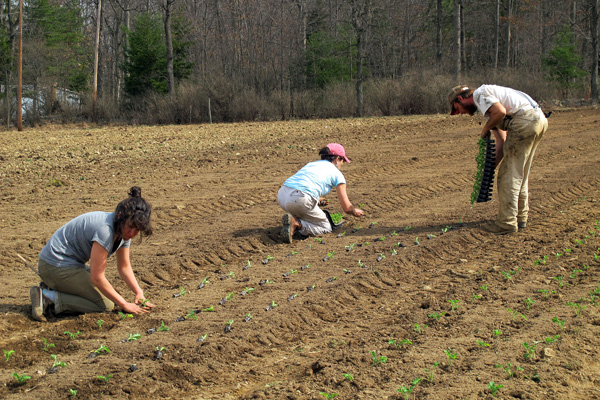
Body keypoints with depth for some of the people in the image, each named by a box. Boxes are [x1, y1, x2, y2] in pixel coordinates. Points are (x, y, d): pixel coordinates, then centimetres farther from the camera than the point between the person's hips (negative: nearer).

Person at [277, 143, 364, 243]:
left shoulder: (311, 164, 31)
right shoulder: (337, 174, 14)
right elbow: (347, 208, 15)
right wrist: (355, 211, 38)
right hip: (300, 200, -7)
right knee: (327, 227, 11)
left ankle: (294, 219, 2)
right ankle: (296, 224, -14)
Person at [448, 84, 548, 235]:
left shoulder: (479, 94, 1)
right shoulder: (489, 105, 28)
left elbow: (501, 111, -17)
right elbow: (502, 141, 25)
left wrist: (486, 128, 0)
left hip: (524, 120, -10)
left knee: (509, 174, -4)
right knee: (520, 173, 20)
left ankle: (507, 223, 0)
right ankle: (520, 218, 27)